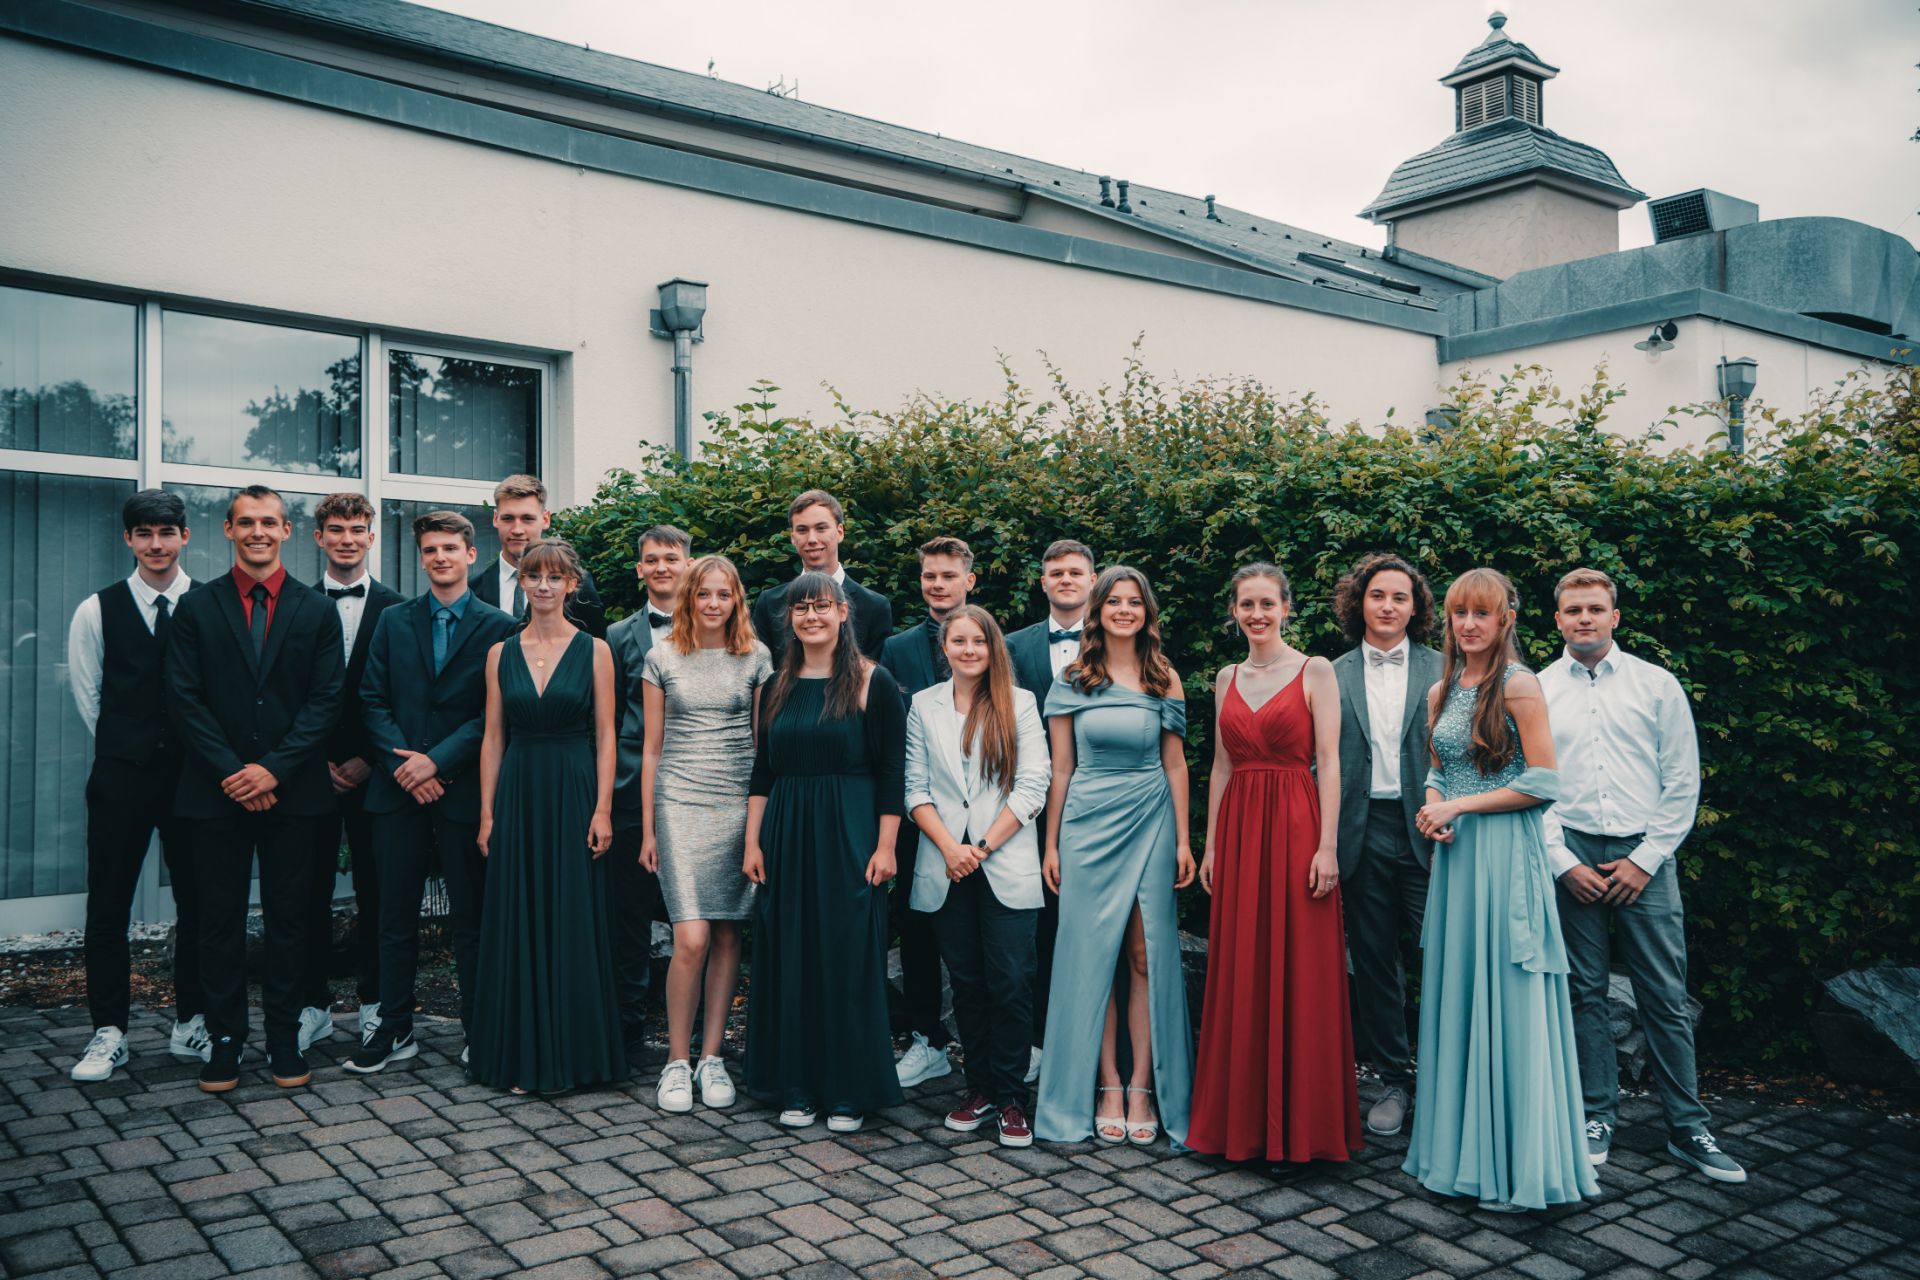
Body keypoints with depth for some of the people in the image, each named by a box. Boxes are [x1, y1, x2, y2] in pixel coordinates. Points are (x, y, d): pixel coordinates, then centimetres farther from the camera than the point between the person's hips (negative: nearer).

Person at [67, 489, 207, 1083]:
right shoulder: (97, 611, 3)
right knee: (108, 906, 4)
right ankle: (109, 1032, 15)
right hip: (122, 776, 0)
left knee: (198, 903, 7)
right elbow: (87, 695, 10)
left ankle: (191, 1024, 19)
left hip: (193, 772, 0)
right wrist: (125, 747, 8)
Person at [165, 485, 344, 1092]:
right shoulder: (196, 607, 6)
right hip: (217, 791, 0)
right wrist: (231, 771, -10)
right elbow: (184, 698, 0)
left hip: (292, 790, 0)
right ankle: (224, 1041, 16)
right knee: (220, 921, 5)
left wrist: (273, 768, -11)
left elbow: (327, 700, -1)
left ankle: (285, 1041, 16)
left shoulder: (317, 610, 6)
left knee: (289, 920, 6)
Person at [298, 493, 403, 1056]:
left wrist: (369, 760, -7)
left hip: (373, 771, -1)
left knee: (374, 889, 5)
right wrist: (319, 761, -5)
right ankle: (313, 1004, 14)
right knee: (311, 890, 4)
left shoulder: (396, 609, 3)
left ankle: (373, 1002, 15)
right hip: (312, 769, 1)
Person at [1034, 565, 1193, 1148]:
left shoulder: (1164, 679, 5)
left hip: (1149, 824, 0)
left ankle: (1143, 1088, 8)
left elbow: (1175, 763, 7)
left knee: (1147, 957, 0)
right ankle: (1106, 1088, 11)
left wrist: (1183, 839, 3)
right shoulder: (1073, 679, 4)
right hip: (1088, 824, 0)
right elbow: (1060, 767, 5)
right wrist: (1051, 844, 4)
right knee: (1093, 956, 2)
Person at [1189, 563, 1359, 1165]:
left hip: (1295, 826, -5)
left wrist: (1326, 847, -14)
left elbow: (1329, 763, -7)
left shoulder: (1316, 672, -2)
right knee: (1239, 976, 8)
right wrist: (1211, 845, 9)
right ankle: (1242, 1118, 19)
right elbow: (1220, 765, 13)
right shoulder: (1226, 678, 12)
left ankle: (1297, 1124, 10)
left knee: (1299, 975, 0)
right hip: (1238, 829, 5)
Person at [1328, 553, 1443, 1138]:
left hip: (1426, 832, -2)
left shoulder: (1443, 671, 4)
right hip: (1361, 835, 2)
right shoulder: (1334, 676, 8)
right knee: (1374, 960, 10)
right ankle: (1393, 1079, 23)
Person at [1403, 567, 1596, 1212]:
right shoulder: (1442, 691, 12)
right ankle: (1461, 1146, 21)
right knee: (1456, 996, 10)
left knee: (1508, 1002, -2)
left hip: (1505, 854, -7)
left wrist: (1460, 806, -12)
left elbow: (1544, 783, -13)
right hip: (1454, 853, 7)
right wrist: (1433, 810, -2)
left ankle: (1519, 1165, 9)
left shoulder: (1518, 685, -9)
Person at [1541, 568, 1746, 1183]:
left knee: (1665, 996, 1)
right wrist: (1564, 862, -3)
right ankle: (1597, 1117, 17)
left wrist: (1646, 859, -4)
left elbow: (1682, 782, 3)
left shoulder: (1658, 685, 5)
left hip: (1645, 857, 0)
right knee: (1585, 993, 6)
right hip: (1572, 859, 1)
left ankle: (1687, 1129, 11)